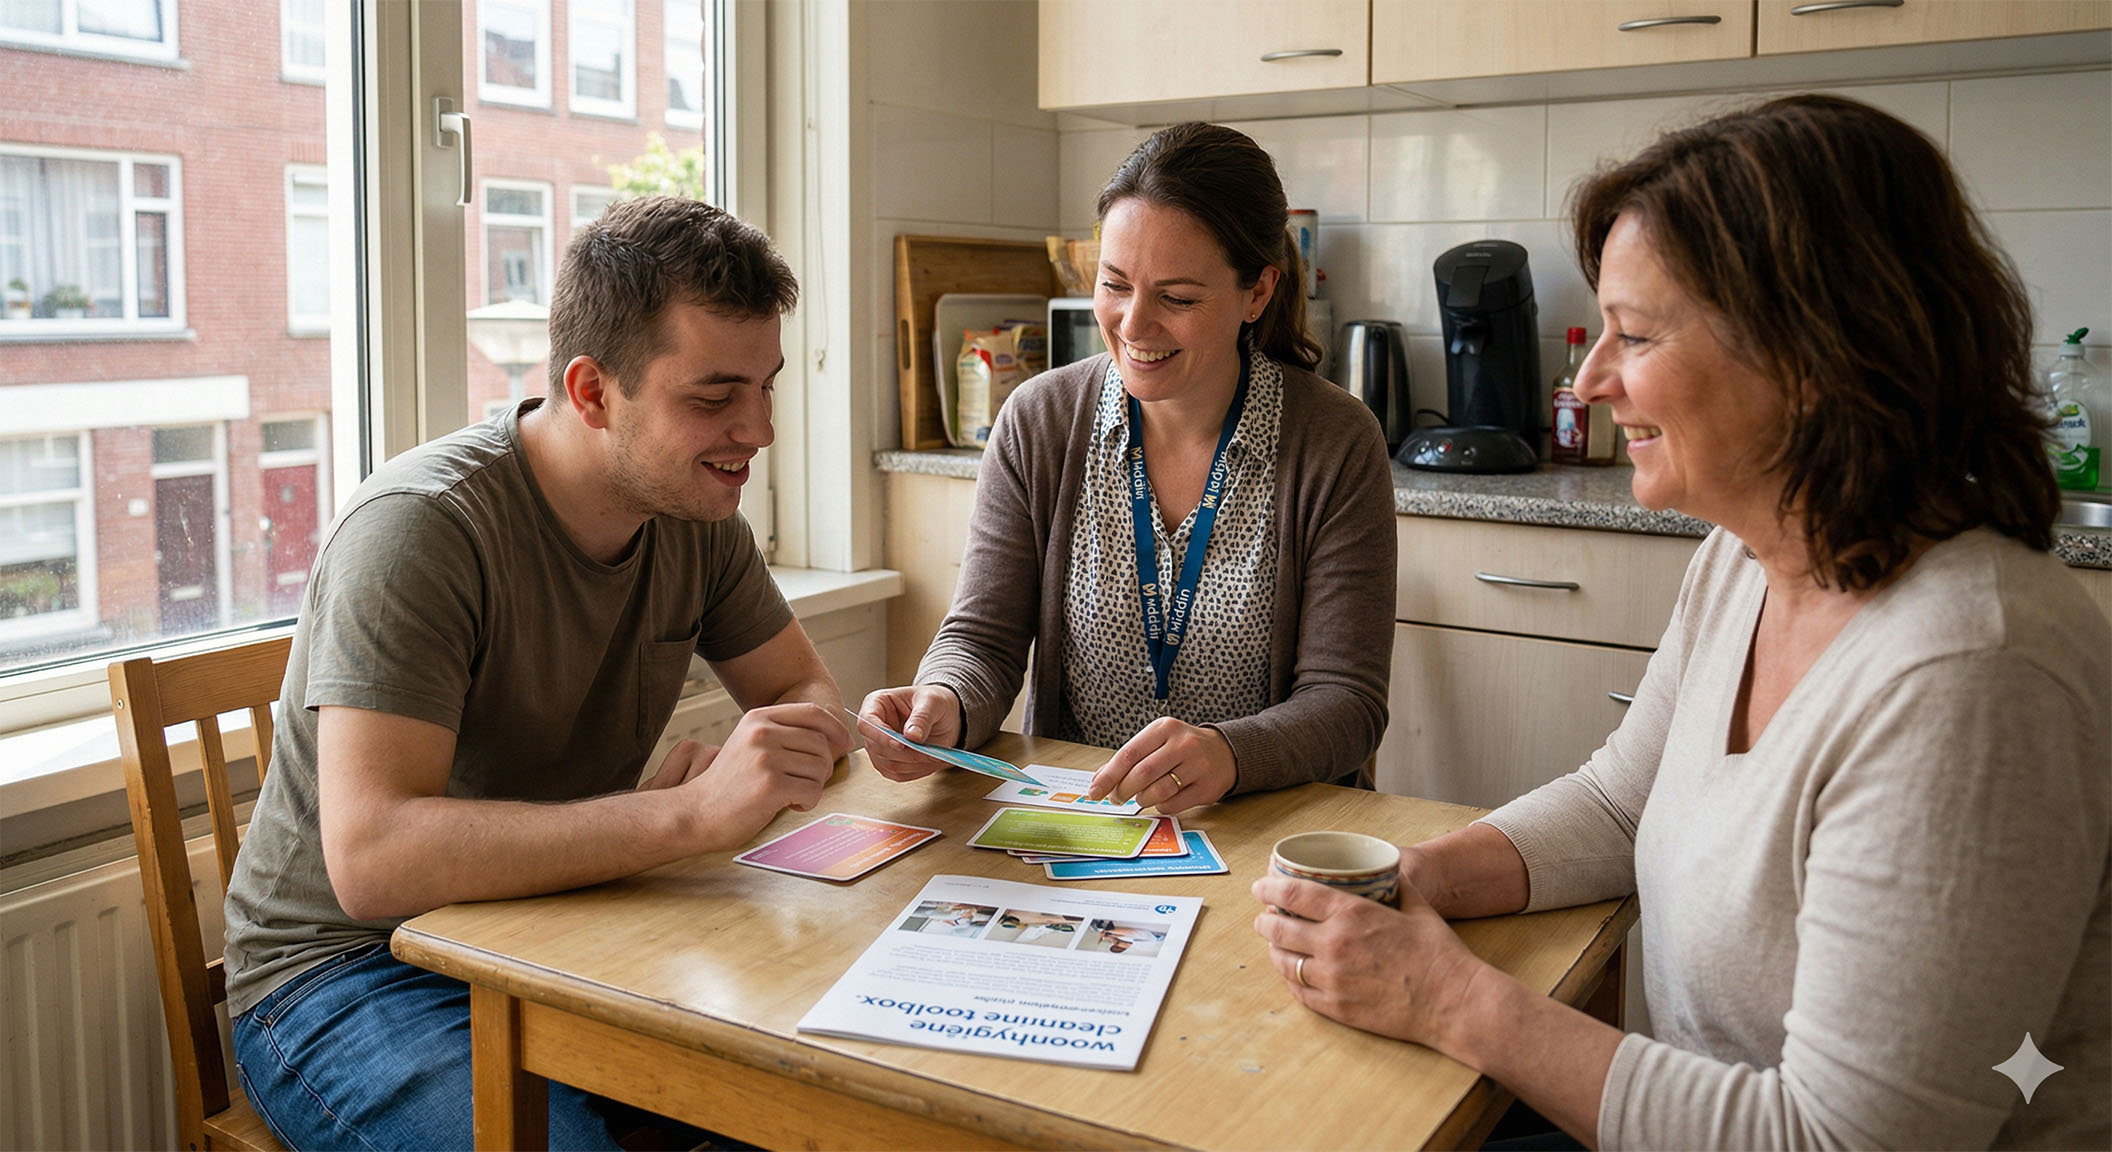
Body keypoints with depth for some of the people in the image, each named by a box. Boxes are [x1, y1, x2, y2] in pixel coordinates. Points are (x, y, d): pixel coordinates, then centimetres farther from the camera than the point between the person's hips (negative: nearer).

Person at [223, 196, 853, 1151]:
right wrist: (692, 813, -40)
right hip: (352, 972, -5)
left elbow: (806, 692, 8)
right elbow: (371, 858, -32)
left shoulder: (693, 514, -1)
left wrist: (749, 770, -16)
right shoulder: (419, 528, -23)